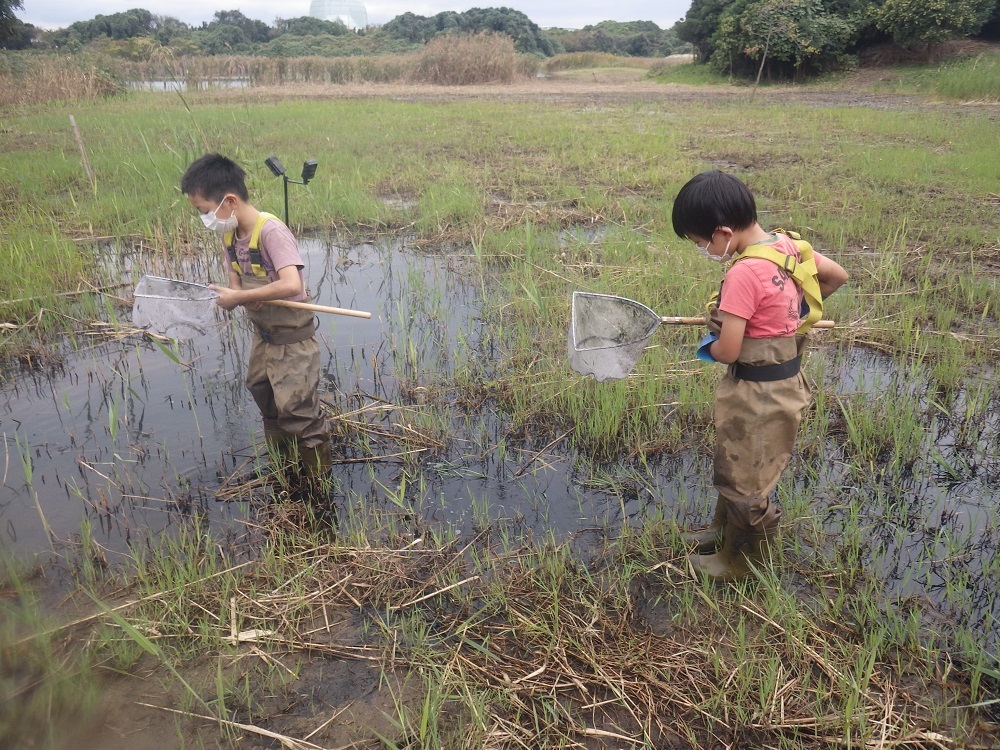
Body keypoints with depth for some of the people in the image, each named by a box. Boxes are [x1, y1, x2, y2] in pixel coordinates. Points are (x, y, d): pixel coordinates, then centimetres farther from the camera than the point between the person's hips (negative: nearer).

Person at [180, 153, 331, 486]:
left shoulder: (271, 232, -26)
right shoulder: (230, 235, 0)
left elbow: (291, 285, -39)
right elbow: (236, 283, 8)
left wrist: (239, 297, -30)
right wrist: (237, 296, -17)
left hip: (293, 338, -9)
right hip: (263, 334, 9)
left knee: (297, 409, -2)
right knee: (263, 396, 21)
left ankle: (318, 479, 19)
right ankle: (284, 468, 42)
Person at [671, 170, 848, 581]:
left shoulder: (744, 273, -28)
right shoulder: (788, 244, -3)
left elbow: (727, 351, -25)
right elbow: (837, 275, 12)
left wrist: (709, 344, -2)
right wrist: (797, 312, 22)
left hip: (757, 396, -9)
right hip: (785, 381, 9)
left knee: (743, 482, 13)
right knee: (735, 466, 27)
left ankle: (742, 561, 35)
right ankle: (724, 532, 48)